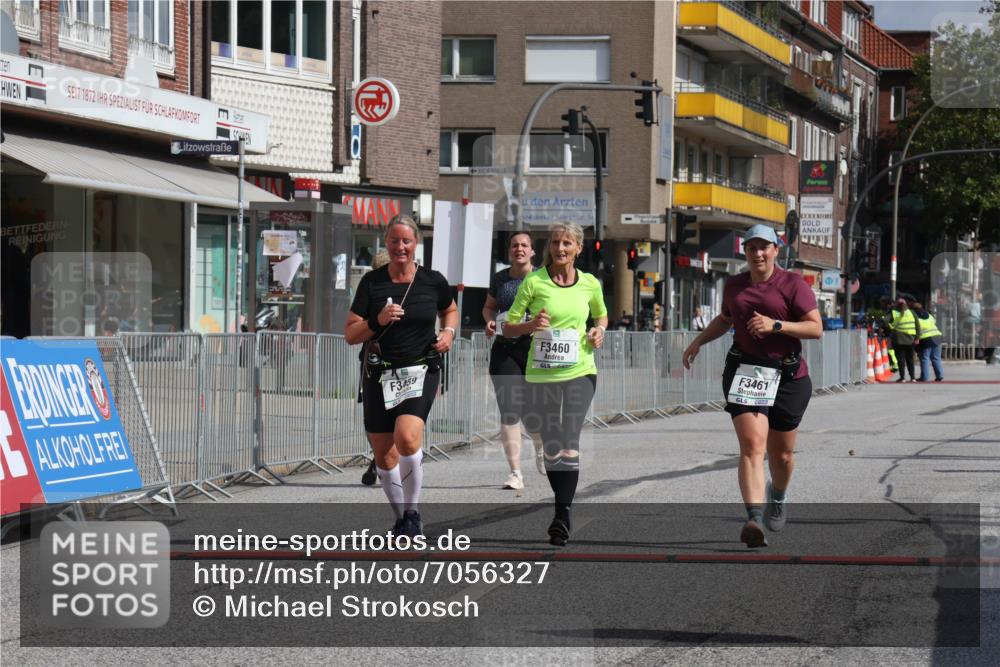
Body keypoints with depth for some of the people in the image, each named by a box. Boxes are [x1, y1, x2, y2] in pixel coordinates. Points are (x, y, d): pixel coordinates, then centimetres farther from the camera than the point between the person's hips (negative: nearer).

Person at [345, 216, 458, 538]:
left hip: (421, 371, -2)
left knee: (407, 438, -25)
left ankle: (413, 512, -7)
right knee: (384, 454, 5)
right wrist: (377, 322, -17)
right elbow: (350, 334, 0)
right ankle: (401, 517, 27)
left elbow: (450, 310, 22)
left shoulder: (433, 281, 0)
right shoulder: (372, 282, 0)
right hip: (379, 375, 2)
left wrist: (449, 332, 2)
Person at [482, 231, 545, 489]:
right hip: (505, 349, 2)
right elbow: (489, 306, 22)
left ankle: (540, 450, 37)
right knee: (509, 410, -8)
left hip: (536, 348, -2)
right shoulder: (499, 279, 9)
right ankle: (515, 473, -5)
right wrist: (490, 321, 1)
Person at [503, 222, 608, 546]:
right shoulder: (534, 282, -3)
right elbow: (508, 327, 1)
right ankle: (563, 505, 24)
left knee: (569, 443, -13)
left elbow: (601, 315, 24)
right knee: (551, 447, 5)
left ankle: (562, 516, -14)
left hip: (580, 373, 0)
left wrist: (599, 331, 2)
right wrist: (531, 325, -19)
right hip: (542, 373, 0)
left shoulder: (590, 284, 4)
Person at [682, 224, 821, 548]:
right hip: (744, 372, 2)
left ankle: (778, 496, 45)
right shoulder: (734, 285, 12)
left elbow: (816, 328, -9)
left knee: (781, 452, 11)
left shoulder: (792, 284, -2)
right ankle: (754, 520, -29)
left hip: (787, 375, -1)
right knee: (752, 445, -17)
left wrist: (775, 325, -19)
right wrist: (699, 341, 20)